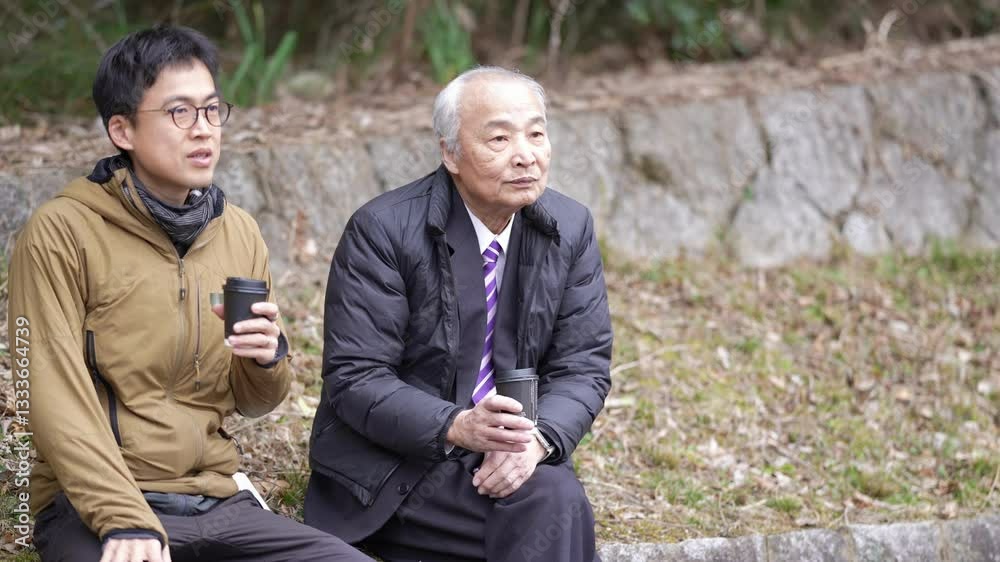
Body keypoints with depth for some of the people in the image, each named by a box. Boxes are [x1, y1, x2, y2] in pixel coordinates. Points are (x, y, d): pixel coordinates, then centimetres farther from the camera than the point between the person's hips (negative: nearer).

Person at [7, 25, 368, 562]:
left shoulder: (240, 234, 12)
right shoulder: (61, 234, -5)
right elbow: (55, 397, -12)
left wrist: (268, 359, -3)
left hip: (217, 500, 6)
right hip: (95, 506, -5)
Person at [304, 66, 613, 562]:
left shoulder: (570, 229, 4)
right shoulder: (383, 229, -10)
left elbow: (583, 367, 4)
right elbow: (355, 378, -13)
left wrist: (539, 439, -18)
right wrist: (456, 427, -29)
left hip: (513, 456, 5)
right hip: (393, 463, -5)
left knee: (557, 498, -29)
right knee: (556, 509, -28)